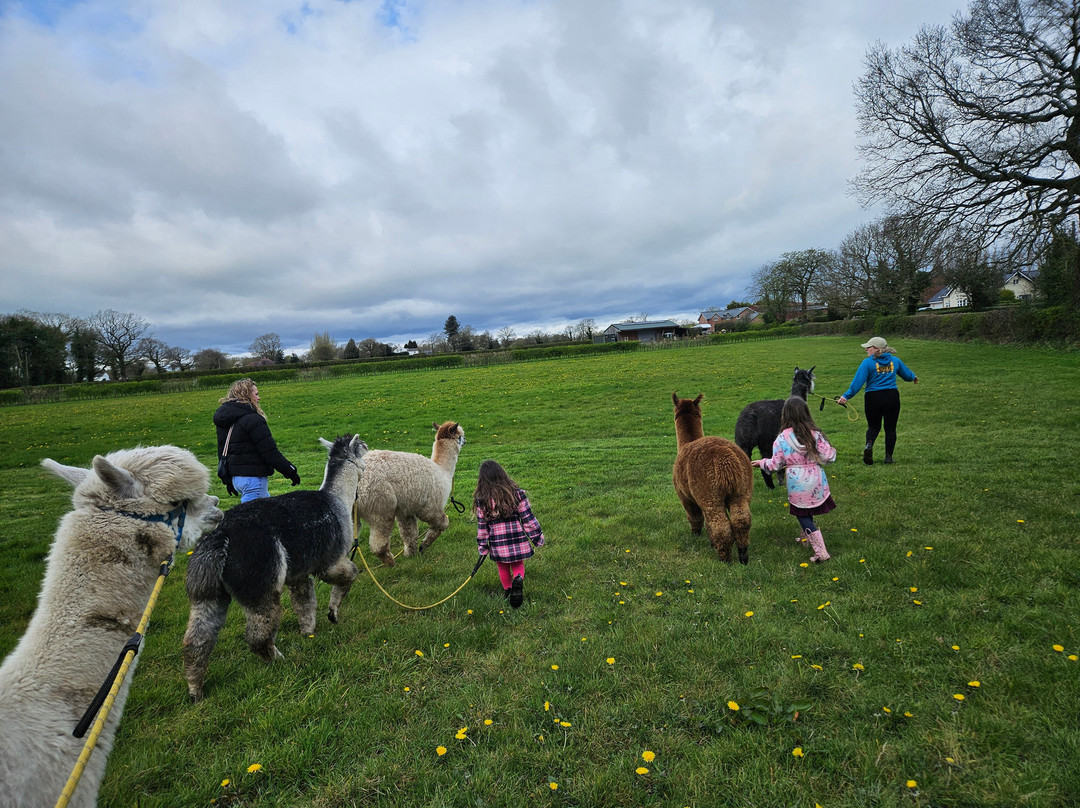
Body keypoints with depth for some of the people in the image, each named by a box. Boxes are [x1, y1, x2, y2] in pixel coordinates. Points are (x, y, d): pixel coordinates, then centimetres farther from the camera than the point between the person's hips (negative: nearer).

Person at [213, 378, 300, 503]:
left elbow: (221, 452, 18)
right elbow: (270, 452, -18)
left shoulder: (223, 422, 12)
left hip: (236, 477, 9)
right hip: (253, 477, -9)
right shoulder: (253, 419, -16)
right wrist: (291, 471, -11)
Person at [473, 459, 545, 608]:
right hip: (518, 540, 0)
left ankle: (507, 590, 31)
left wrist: (483, 546, 8)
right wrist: (537, 537, 5)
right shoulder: (517, 493, -8)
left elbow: (482, 525, -3)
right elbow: (528, 517, -5)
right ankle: (518, 579, -12)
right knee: (518, 564, 17)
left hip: (498, 544, 0)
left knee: (503, 568, 21)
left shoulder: (482, 500, -9)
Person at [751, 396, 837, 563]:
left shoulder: (782, 438, -12)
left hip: (797, 485, -3)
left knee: (803, 516, 7)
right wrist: (832, 452, 17)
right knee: (807, 513, 24)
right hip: (817, 482, 4)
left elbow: (775, 464, -9)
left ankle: (821, 552, 3)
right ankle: (806, 538, 44)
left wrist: (761, 462, 10)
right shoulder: (815, 434, -6)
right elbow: (828, 456, -6)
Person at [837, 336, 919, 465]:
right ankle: (888, 456, 14)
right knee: (890, 428, 12)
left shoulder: (867, 362, -8)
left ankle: (869, 444, -14)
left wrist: (846, 396, -16)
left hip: (873, 398, -2)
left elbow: (857, 382, -16)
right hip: (892, 398, 3)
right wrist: (913, 377, 47)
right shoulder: (895, 360, 8)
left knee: (873, 426, 14)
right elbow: (907, 373, 25)